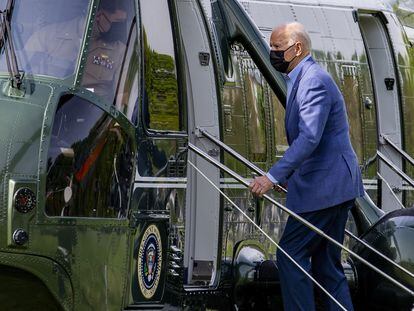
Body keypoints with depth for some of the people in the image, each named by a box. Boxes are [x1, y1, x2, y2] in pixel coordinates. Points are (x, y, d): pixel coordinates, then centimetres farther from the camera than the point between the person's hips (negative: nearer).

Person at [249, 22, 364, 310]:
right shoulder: (303, 79, 17)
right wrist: (288, 177, 24)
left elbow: (309, 139, -26)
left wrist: (273, 177, -30)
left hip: (323, 186, -11)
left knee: (290, 255, -7)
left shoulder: (314, 81, -16)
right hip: (335, 186, 11)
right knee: (326, 263, 12)